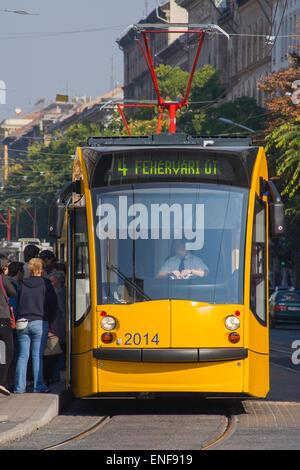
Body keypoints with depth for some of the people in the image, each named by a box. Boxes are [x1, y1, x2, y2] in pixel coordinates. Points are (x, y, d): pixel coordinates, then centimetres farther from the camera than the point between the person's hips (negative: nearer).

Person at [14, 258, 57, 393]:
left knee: (22, 356, 5)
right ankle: (39, 386, -2)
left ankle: (19, 387, 3)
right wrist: (49, 319, 13)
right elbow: (52, 303, -1)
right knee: (37, 356, -1)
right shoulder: (45, 284, -2)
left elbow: (18, 302, 10)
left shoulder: (23, 284, 6)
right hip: (40, 323, -3)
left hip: (23, 323, 3)